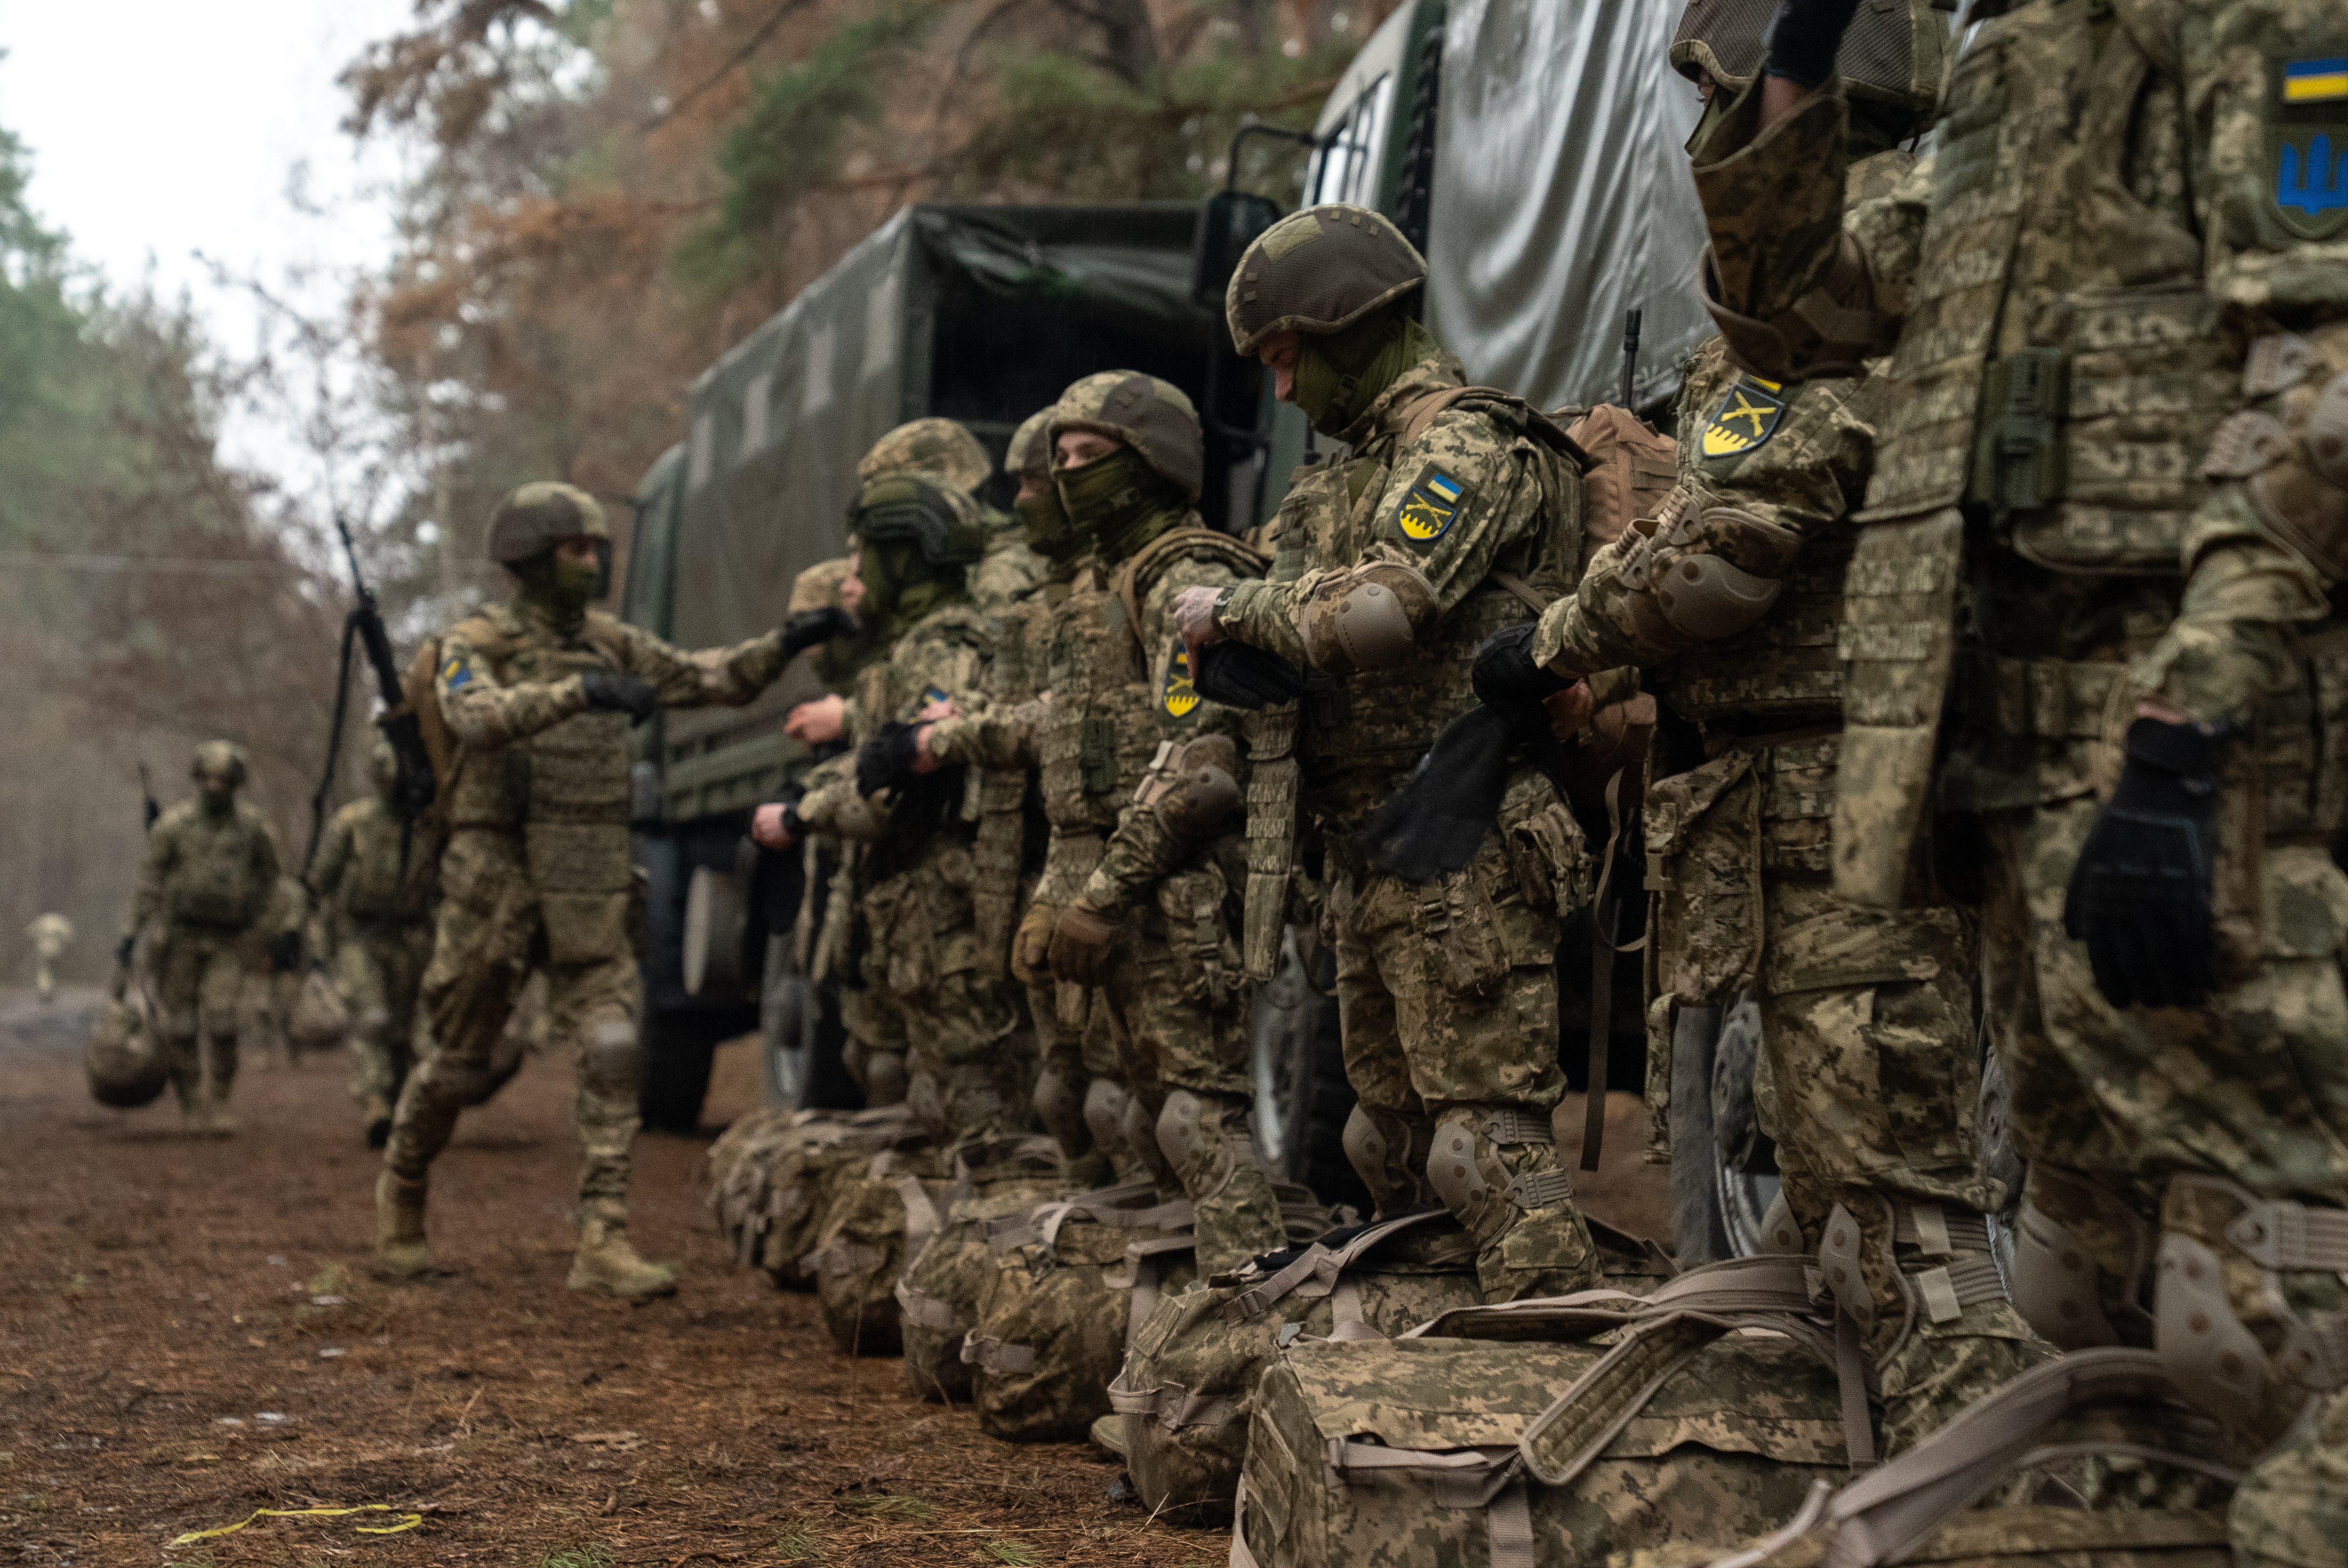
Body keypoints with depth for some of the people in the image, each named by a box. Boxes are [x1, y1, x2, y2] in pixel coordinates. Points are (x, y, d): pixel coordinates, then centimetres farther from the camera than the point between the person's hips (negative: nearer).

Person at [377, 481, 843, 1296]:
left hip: (590, 898, 4)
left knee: (613, 1052, -11)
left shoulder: (610, 643, 10)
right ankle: (400, 1191, 34)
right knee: (459, 1061, 8)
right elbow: (477, 717, -29)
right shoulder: (474, 644, -7)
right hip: (494, 886, -4)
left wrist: (782, 644, -11)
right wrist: (581, 691, -42)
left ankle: (603, 1243, -11)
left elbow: (706, 678, 6)